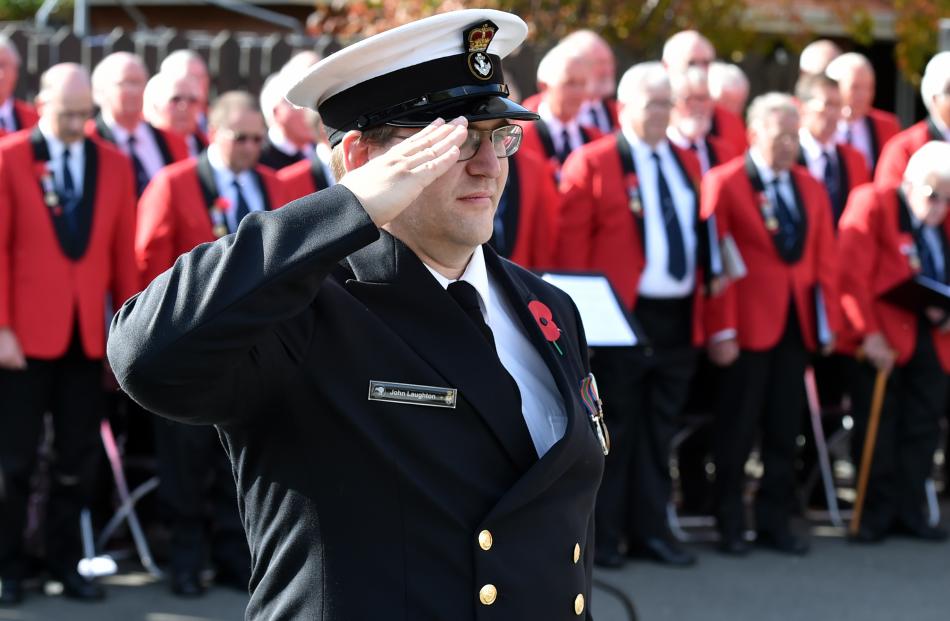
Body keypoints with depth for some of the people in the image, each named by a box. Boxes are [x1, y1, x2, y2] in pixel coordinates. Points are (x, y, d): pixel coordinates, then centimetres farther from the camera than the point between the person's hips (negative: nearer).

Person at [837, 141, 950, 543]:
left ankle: (910, 512, 13)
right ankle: (877, 515, 8)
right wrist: (868, 335, -19)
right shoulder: (871, 204, -8)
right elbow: (852, 276, -13)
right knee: (877, 432, 0)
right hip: (882, 340, -5)